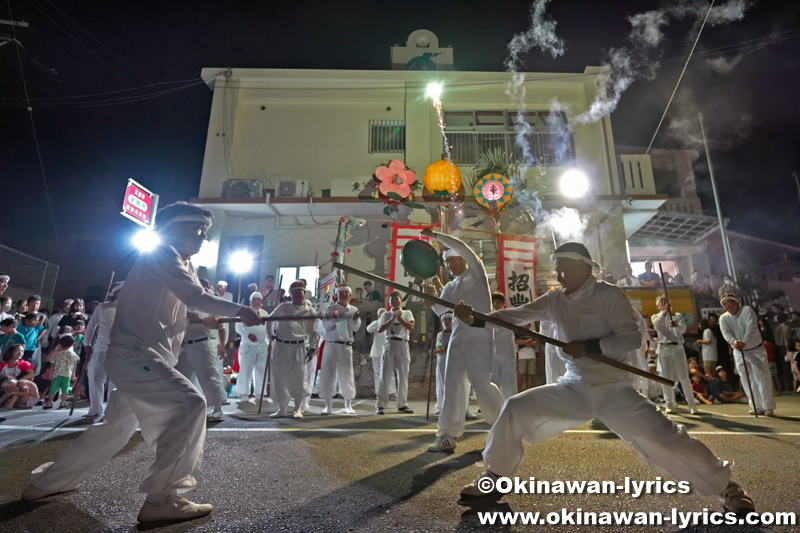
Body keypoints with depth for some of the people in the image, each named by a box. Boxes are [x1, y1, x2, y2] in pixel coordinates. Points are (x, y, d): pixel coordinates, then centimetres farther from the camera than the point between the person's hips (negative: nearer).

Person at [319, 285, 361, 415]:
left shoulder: (353, 310, 7)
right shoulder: (330, 309, 4)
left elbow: (356, 328, -2)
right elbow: (326, 326, -6)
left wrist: (355, 319, -21)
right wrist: (334, 317, -21)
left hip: (346, 345, 1)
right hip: (331, 344, 0)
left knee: (346, 374, 3)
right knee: (328, 374, 0)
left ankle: (348, 405, 15)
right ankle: (328, 405, 12)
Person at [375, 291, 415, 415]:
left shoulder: (407, 313, 12)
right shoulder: (386, 314, 10)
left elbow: (411, 327, -4)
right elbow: (380, 329, -3)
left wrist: (399, 318, -12)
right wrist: (392, 319, -12)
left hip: (402, 345, 1)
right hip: (389, 345, -1)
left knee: (403, 376, 5)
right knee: (385, 376, -2)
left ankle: (402, 404, 14)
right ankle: (380, 405, 1)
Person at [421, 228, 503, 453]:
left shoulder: (476, 273, 4)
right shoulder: (450, 287, 18)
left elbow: (462, 247, -8)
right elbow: (440, 310, 8)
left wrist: (436, 235, -5)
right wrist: (432, 295, -9)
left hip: (479, 336, -6)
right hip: (457, 337, 6)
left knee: (481, 383, -6)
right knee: (453, 384, 1)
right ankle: (448, 435, 4)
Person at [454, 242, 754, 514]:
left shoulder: (609, 295, -11)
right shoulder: (554, 300, 2)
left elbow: (632, 338, -16)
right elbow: (516, 316, -2)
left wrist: (587, 347, -24)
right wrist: (474, 320, -12)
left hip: (614, 391, -4)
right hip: (573, 389, 4)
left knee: (665, 441, -9)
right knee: (515, 409, -5)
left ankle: (726, 487, 23)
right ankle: (494, 478, 12)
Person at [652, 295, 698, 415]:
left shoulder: (678, 316, 14)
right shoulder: (656, 317, 12)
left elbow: (683, 329, -4)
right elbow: (657, 324, -12)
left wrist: (676, 325, -27)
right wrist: (665, 312, -22)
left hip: (678, 347, 1)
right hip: (664, 348, -1)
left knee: (684, 377, -2)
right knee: (667, 377, 0)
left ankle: (691, 404, 5)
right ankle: (669, 404, 6)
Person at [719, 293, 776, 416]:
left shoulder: (747, 310, -13)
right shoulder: (723, 318, -4)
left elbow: (751, 327, -27)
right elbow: (726, 333, -19)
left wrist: (744, 342, -42)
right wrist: (733, 341, -41)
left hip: (756, 350, -3)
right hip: (739, 352, 3)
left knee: (762, 377, -6)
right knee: (747, 380, 5)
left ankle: (768, 407, 0)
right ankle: (757, 406, 13)